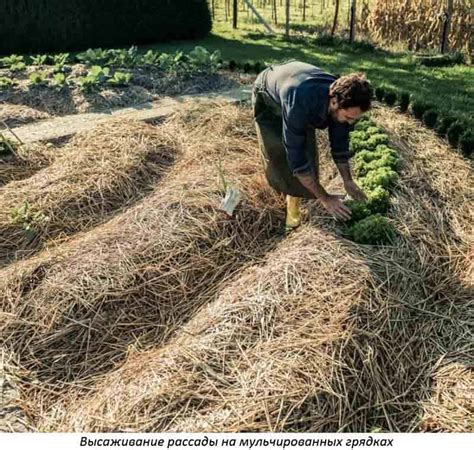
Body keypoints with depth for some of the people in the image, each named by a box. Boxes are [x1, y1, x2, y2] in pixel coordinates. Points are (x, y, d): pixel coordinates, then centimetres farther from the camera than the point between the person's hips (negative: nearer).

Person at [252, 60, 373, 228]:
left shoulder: (342, 98, -28)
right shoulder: (299, 104, -48)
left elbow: (340, 143, -11)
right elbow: (296, 158, -42)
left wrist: (348, 181, -5)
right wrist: (324, 198, -36)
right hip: (268, 98, -4)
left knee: (308, 151, -9)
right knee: (278, 156, -10)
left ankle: (295, 196, 10)